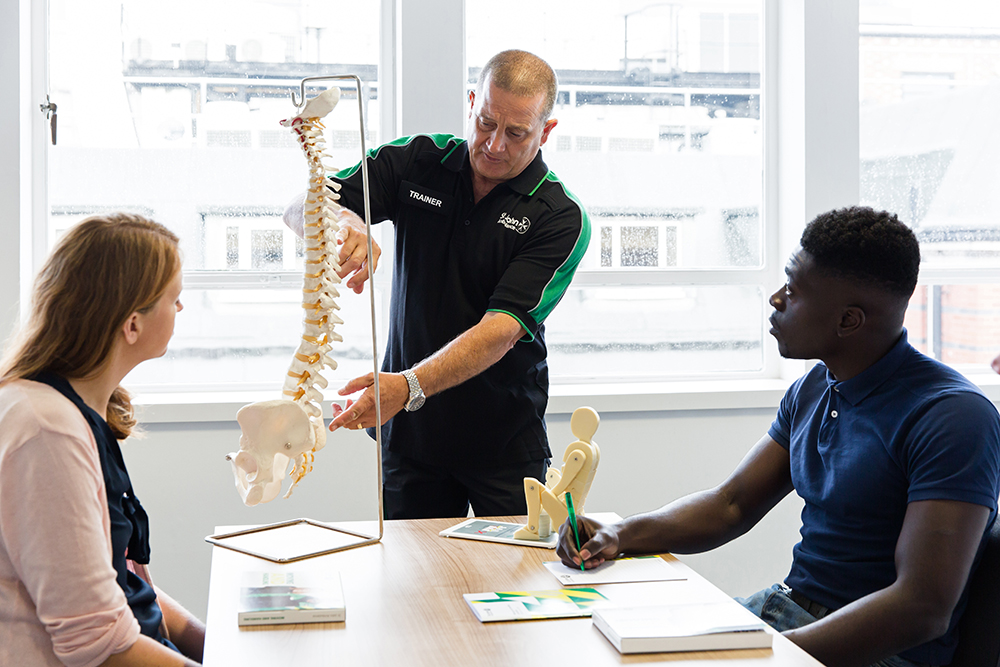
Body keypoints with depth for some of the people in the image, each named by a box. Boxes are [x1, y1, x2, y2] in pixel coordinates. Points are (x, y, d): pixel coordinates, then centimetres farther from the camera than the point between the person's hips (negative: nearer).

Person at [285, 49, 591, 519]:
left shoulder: (561, 219, -13)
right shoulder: (417, 161, -2)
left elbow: (501, 330, -23)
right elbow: (301, 208, -6)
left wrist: (409, 386, -36)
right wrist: (342, 224, -30)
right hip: (409, 431, 2)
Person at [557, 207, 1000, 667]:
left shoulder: (953, 417, -18)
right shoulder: (811, 391, 9)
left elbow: (924, 608, -25)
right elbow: (731, 505, 14)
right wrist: (621, 535, -2)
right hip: (788, 605, 8)